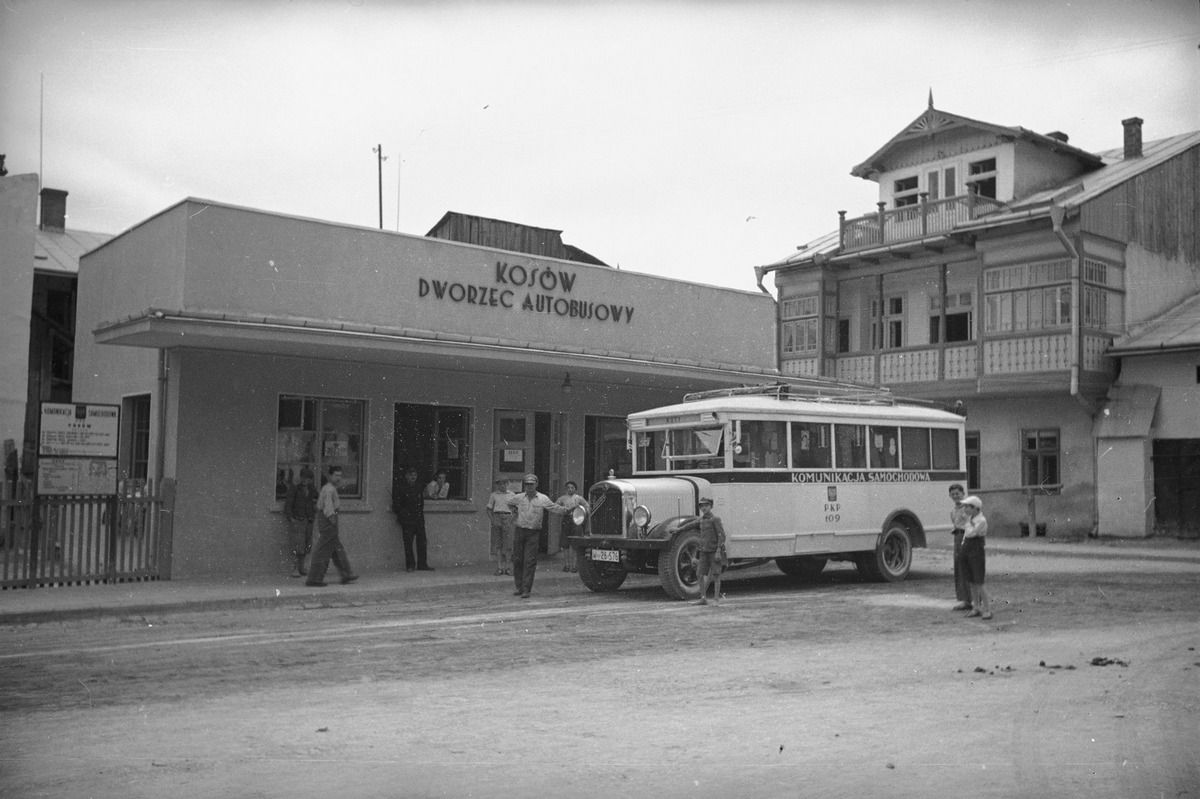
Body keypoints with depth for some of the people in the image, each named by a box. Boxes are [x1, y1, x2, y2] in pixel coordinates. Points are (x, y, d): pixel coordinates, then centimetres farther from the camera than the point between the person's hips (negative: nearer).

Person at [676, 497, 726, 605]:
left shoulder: (715, 519, -10)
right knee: (701, 574, 3)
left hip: (715, 551, -7)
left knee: (716, 575, -2)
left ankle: (716, 599, 4)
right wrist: (678, 529, 38)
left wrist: (718, 551, -21)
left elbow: (722, 535, -15)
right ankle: (703, 598, 10)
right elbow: (691, 525, 30)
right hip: (704, 551, 7)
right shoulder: (702, 519, 11)